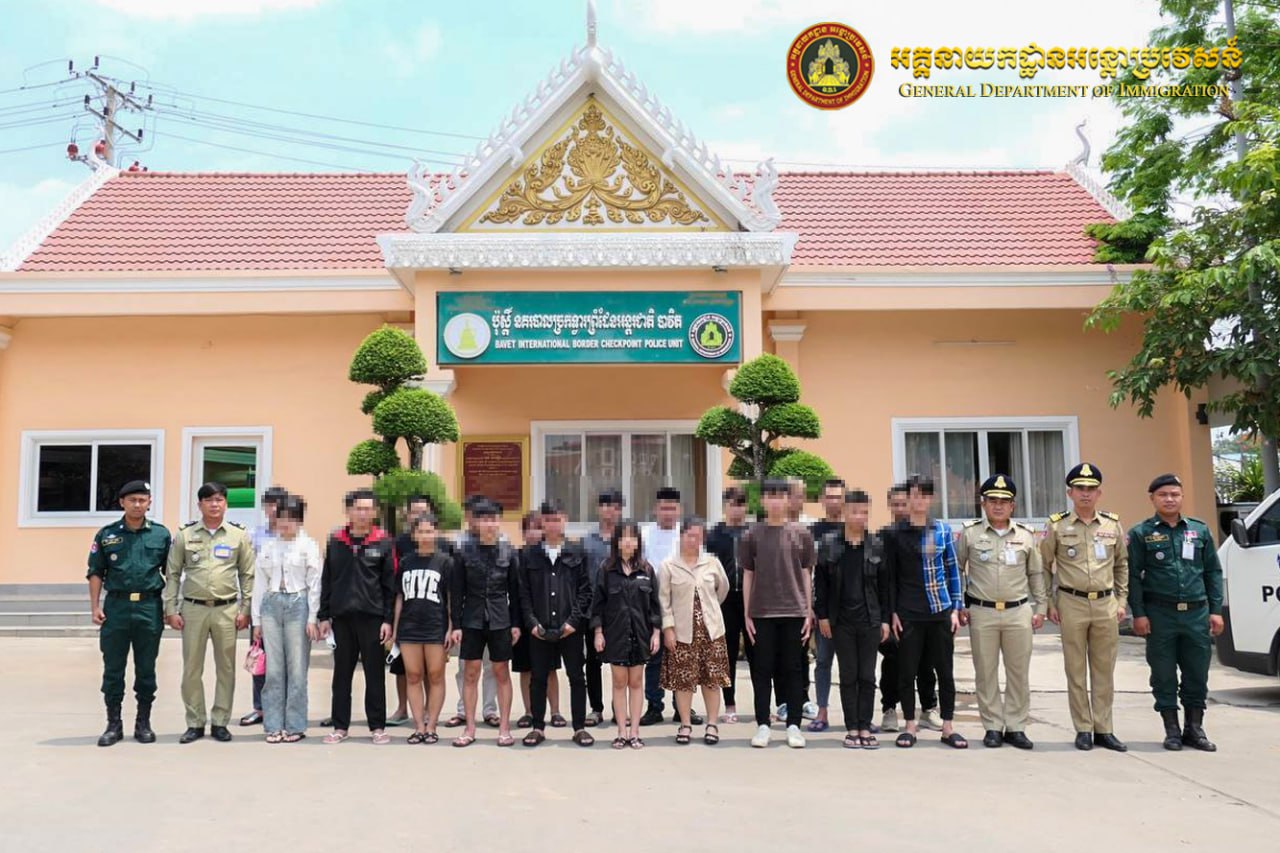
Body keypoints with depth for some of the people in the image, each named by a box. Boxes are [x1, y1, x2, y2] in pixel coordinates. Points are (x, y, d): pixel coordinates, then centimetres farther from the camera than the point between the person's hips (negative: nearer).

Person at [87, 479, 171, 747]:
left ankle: (143, 723, 17)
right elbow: (95, 573, 6)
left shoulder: (161, 534, 5)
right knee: (113, 669, 5)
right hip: (116, 605, 0)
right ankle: (113, 724, 15)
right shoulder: (107, 534, 5)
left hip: (150, 607, 0)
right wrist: (95, 606, -3)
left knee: (146, 670, 7)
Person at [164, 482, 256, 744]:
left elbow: (248, 575, 5)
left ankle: (220, 722, 15)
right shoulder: (185, 534, 4)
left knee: (226, 668, 5)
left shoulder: (239, 535, 3)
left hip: (227, 609, 0)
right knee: (191, 669, 4)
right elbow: (172, 574, 6)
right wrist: (171, 610, 0)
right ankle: (195, 723, 15)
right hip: (193, 609, 0)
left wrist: (245, 610, -1)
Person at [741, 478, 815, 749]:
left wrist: (809, 613, 2)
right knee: (762, 670, 4)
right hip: (762, 613, 0)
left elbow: (806, 575, 6)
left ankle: (793, 725, 12)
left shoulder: (801, 533, 3)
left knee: (793, 670, 4)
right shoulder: (752, 535, 3)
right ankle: (762, 725, 11)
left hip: (794, 611, 0)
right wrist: (747, 615, 2)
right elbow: (747, 576, 6)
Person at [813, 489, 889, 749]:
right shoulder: (829, 542, 1)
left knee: (867, 676, 4)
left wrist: (885, 619, 3)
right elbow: (820, 580, 2)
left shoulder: (877, 545, 4)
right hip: (841, 620, -1)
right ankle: (851, 728, 11)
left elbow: (884, 584, 7)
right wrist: (822, 615, -2)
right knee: (848, 676, 5)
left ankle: (865, 728, 11)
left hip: (870, 619, 1)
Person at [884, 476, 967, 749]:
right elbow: (890, 576, 3)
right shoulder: (896, 534, 1)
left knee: (945, 671, 6)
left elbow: (952, 570, 8)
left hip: (940, 611, 1)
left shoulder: (943, 530, 5)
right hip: (908, 614, -1)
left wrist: (956, 608, 3)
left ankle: (947, 727, 16)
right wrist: (892, 612, -2)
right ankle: (910, 725, 15)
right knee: (907, 672, 3)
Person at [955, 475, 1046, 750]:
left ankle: (1015, 727, 15)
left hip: (1019, 612, 1)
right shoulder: (969, 534, 1)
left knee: (1019, 672, 5)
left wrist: (1040, 608, 8)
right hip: (982, 613, -1)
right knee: (986, 673, 3)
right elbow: (956, 570, 7)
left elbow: (1036, 574, 12)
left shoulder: (1026, 536, 6)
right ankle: (992, 727, 14)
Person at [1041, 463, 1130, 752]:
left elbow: (1122, 565, 15)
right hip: (1072, 605, -2)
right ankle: (1083, 730, 11)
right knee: (1076, 671, 3)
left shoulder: (1113, 525, 6)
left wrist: (1121, 601, 9)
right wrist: (1050, 604, 0)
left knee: (1104, 671, 7)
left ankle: (1104, 729, 15)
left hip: (1106, 605, 2)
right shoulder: (1057, 526, -1)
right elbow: (1044, 567, 3)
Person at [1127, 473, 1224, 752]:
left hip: (1197, 613, 3)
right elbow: (1133, 576, -1)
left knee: (1197, 675, 7)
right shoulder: (1141, 533, 1)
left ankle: (1195, 729, 20)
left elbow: (1213, 572, 12)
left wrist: (1216, 611, 5)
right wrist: (1138, 613, -8)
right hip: (1160, 615, -2)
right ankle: (1172, 731, 15)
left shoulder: (1200, 530, 10)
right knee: (1164, 676, 4)